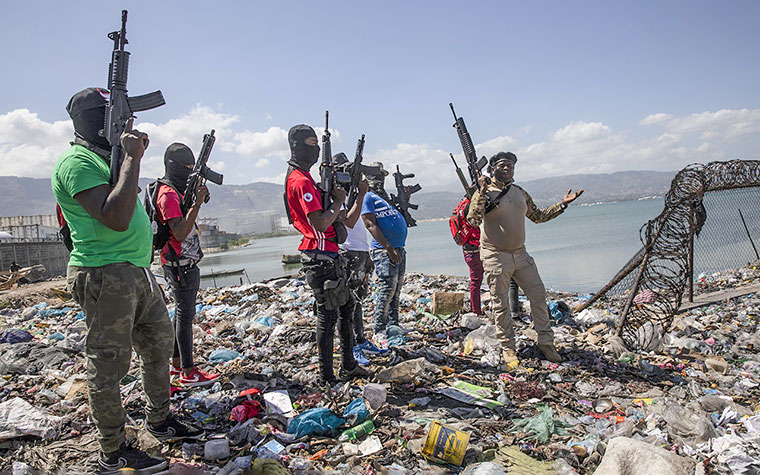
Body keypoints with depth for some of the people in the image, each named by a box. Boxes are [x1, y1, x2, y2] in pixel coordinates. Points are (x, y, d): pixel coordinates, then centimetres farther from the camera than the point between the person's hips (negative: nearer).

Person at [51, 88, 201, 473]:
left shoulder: (106, 155, 16)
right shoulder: (77, 162, -14)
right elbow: (116, 219, -25)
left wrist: (134, 154, 11)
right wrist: (132, 158, -19)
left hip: (138, 273, 10)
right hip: (105, 277, -10)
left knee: (159, 345, 18)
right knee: (108, 365, 1)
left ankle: (160, 422, 36)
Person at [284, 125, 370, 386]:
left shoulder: (303, 177, 17)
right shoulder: (301, 181, -17)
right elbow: (320, 223, -24)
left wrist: (334, 194, 8)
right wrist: (338, 200, -11)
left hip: (328, 255, 11)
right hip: (320, 257, -11)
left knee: (347, 305, 17)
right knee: (328, 315, -2)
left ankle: (348, 365, 28)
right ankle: (326, 376, 11)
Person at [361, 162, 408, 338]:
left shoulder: (387, 197, 21)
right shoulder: (367, 197, -4)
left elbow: (402, 216, 27)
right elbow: (371, 225, -14)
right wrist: (389, 248, -19)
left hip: (400, 249, 8)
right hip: (383, 251, -8)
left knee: (396, 289, 11)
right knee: (388, 288, -12)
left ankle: (393, 325, 20)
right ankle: (379, 330, -4)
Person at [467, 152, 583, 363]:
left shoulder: (520, 193, 12)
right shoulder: (485, 192, -6)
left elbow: (538, 216, 23)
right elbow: (472, 221, -19)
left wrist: (562, 204, 15)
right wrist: (482, 193, -25)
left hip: (521, 254, 6)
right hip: (496, 256, -5)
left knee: (538, 295, 6)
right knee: (501, 305, 3)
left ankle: (546, 342, 19)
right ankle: (508, 346, 18)